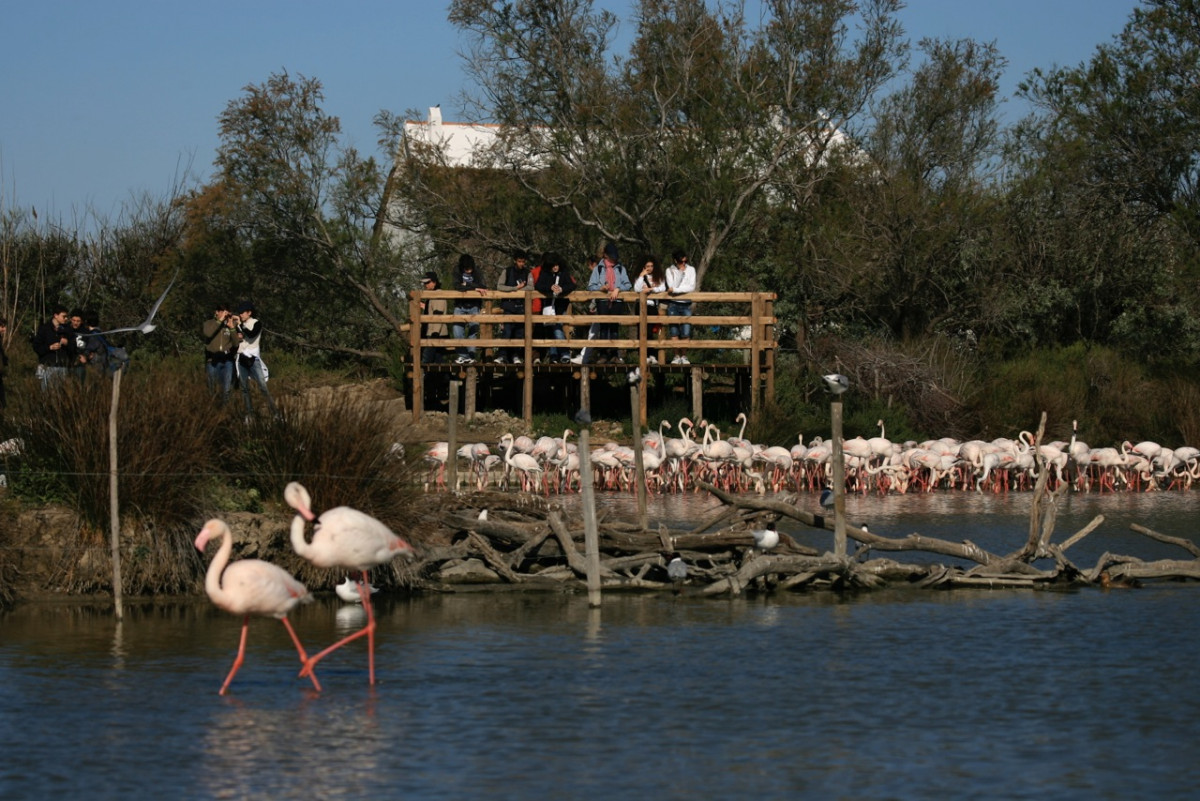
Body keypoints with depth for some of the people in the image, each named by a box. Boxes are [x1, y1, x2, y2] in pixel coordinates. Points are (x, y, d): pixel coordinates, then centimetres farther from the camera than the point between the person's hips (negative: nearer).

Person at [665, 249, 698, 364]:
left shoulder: (691, 270, 7)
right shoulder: (670, 271, 5)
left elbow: (692, 287, -5)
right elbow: (671, 286, -9)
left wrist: (675, 290, -12)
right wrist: (680, 272, -11)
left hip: (686, 304, 0)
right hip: (673, 304, 0)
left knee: (686, 333, -7)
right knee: (674, 332, -4)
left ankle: (684, 356, 2)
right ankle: (677, 356, 3)